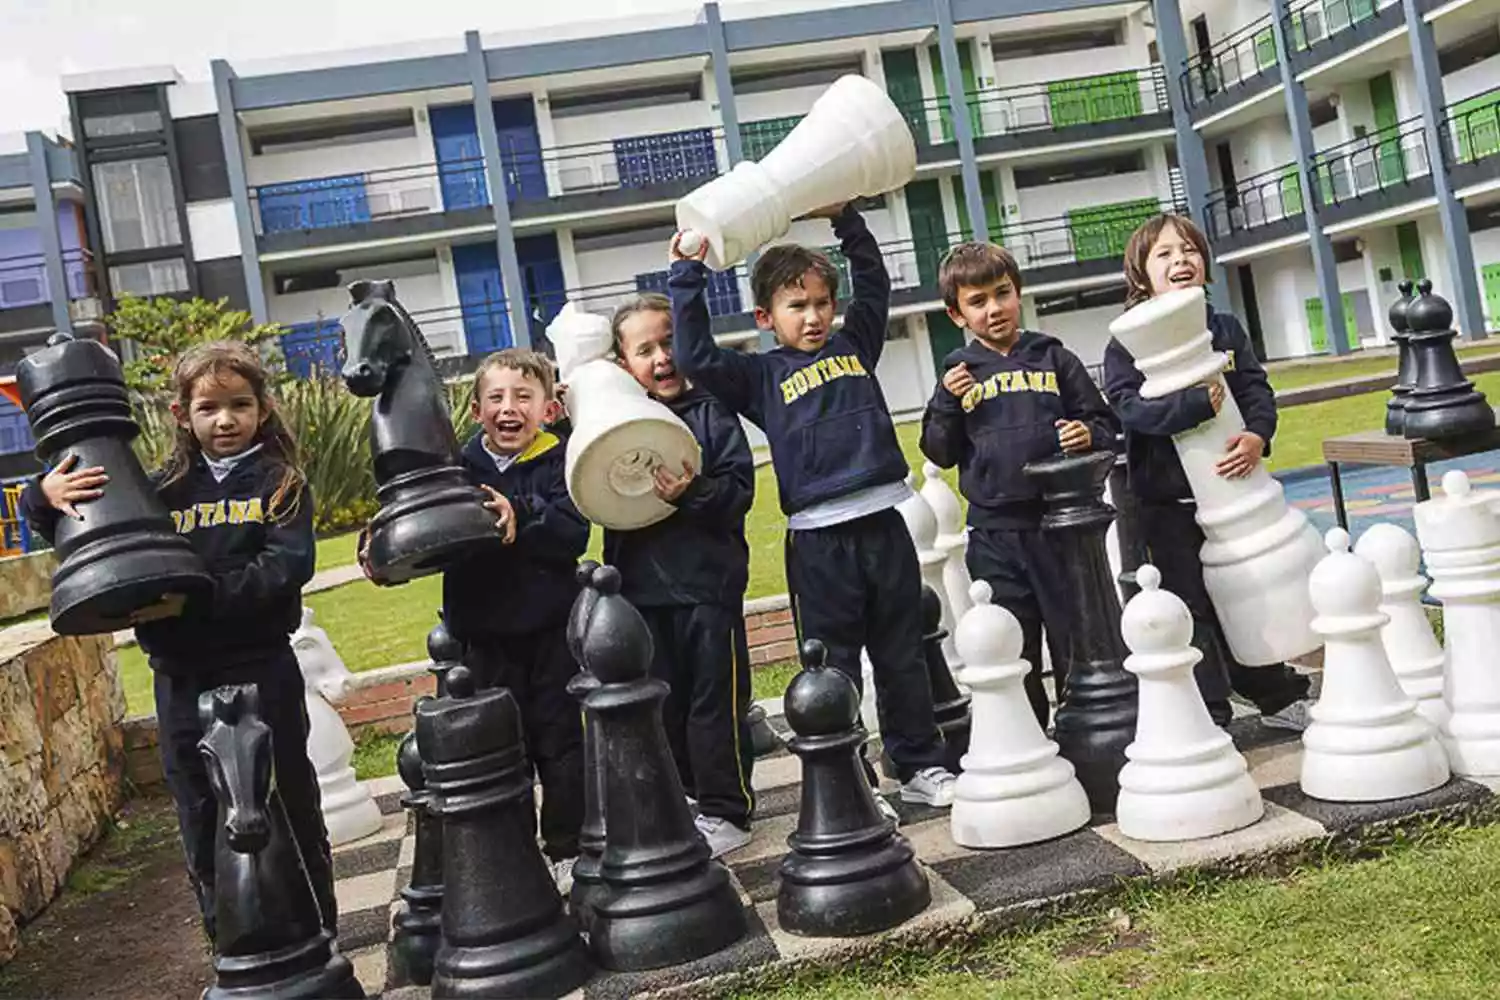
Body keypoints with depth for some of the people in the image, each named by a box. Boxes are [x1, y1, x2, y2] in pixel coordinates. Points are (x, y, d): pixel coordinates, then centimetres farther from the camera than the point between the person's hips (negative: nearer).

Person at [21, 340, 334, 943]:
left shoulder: (281, 483, 0)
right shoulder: (162, 491, 9)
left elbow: (288, 566, -15)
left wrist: (198, 598, -26)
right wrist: (46, 493, -11)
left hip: (261, 672, -3)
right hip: (180, 681, 3)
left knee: (290, 809, 8)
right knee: (204, 827, 12)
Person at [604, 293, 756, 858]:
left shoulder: (710, 413, -2)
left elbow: (739, 488, -9)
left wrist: (693, 492, -25)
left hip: (709, 581, -4)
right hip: (641, 589, 4)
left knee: (715, 699, 2)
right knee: (662, 703, 13)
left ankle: (725, 812, 13)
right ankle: (688, 799, 29)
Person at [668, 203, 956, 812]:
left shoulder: (854, 346, 13)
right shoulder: (760, 375, 3)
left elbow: (873, 284, 22)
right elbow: (696, 358, -9)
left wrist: (845, 222, 15)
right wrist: (688, 278, -8)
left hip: (883, 526, 3)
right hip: (818, 540, -3)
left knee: (903, 659, 14)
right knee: (833, 671, 5)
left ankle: (921, 767, 27)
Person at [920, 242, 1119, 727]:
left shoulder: (1053, 358, 6)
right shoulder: (959, 373, 7)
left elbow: (1104, 422, 7)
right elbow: (940, 453, 6)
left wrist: (1089, 434, -15)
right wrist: (948, 404, -9)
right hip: (995, 535, 1)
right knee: (1012, 651, 10)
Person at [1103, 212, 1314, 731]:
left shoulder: (1225, 328, 5)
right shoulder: (1127, 344, -7)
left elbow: (1257, 390, -2)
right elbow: (1129, 406, -20)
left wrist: (1257, 435, -22)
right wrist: (1199, 404, -30)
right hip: (1168, 503, -3)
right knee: (1193, 609, 3)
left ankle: (1278, 695, 33)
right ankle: (1209, 715, 11)